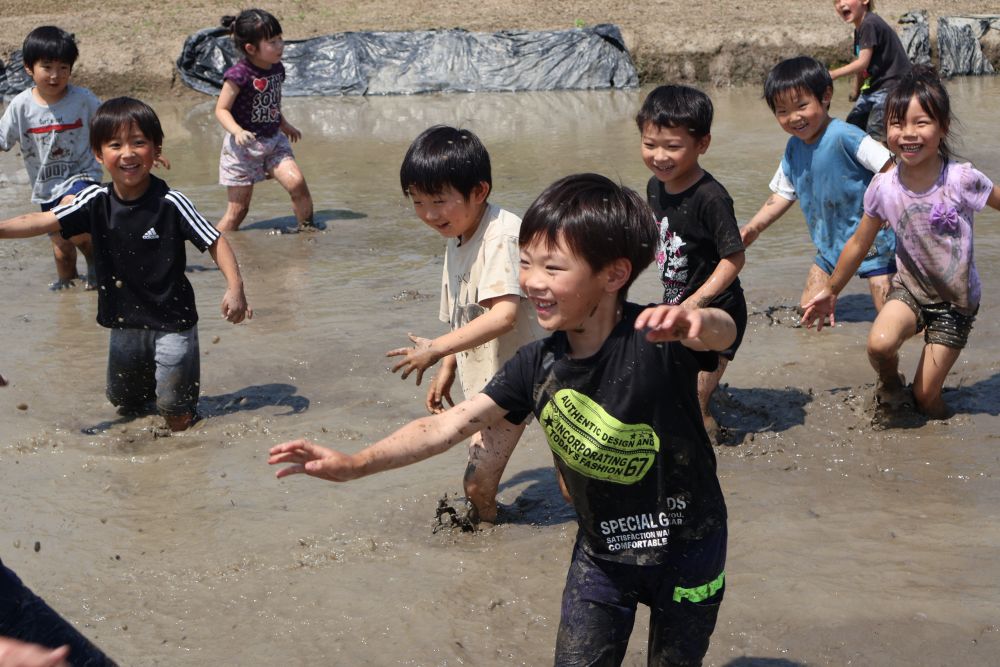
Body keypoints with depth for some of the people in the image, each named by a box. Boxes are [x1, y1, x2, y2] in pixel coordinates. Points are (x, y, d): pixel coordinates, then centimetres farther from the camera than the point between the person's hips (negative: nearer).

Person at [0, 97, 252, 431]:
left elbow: (214, 242, -15)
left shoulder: (171, 203, -17)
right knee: (124, 403, 21)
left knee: (175, 410, -2)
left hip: (172, 320, -4)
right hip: (125, 322, 5)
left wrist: (235, 287, -27)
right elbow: (44, 221, -10)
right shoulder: (96, 202, -6)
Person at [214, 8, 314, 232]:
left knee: (297, 182, -17)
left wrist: (284, 124, 18)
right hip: (243, 146, -5)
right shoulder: (238, 75, -19)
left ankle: (308, 231, 2)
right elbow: (221, 109, -16)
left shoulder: (277, 69, 2)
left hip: (274, 140, 6)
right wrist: (237, 131, -30)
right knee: (238, 209, 0)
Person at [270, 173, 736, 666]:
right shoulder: (538, 364, -11)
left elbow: (723, 332, -47)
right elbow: (452, 423, -8)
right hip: (602, 552, 4)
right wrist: (354, 464, -15)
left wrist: (698, 322, -72)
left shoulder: (654, 337, -27)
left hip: (686, 551, -4)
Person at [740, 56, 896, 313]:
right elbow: (783, 194, 13)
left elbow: (890, 171, -24)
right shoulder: (794, 148, 1)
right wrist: (752, 227, 7)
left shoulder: (844, 136, -24)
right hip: (831, 243, 7)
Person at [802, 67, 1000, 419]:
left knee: (926, 397, -2)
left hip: (956, 301, -1)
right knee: (880, 343, -30)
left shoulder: (962, 179, -21)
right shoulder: (883, 187, -12)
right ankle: (888, 378, 4)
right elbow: (858, 243, 3)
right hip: (910, 288, 2)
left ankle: (930, 395, 34)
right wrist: (831, 291, 13)